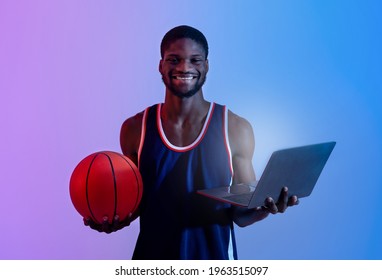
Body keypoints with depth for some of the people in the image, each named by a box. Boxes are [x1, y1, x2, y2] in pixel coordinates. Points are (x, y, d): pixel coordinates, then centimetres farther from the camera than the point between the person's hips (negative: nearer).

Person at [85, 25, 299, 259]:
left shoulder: (236, 129, -9)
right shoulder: (135, 129, -6)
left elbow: (241, 214, -3)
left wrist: (265, 207, -22)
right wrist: (115, 217, -13)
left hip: (215, 257, -1)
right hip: (153, 257, 1)